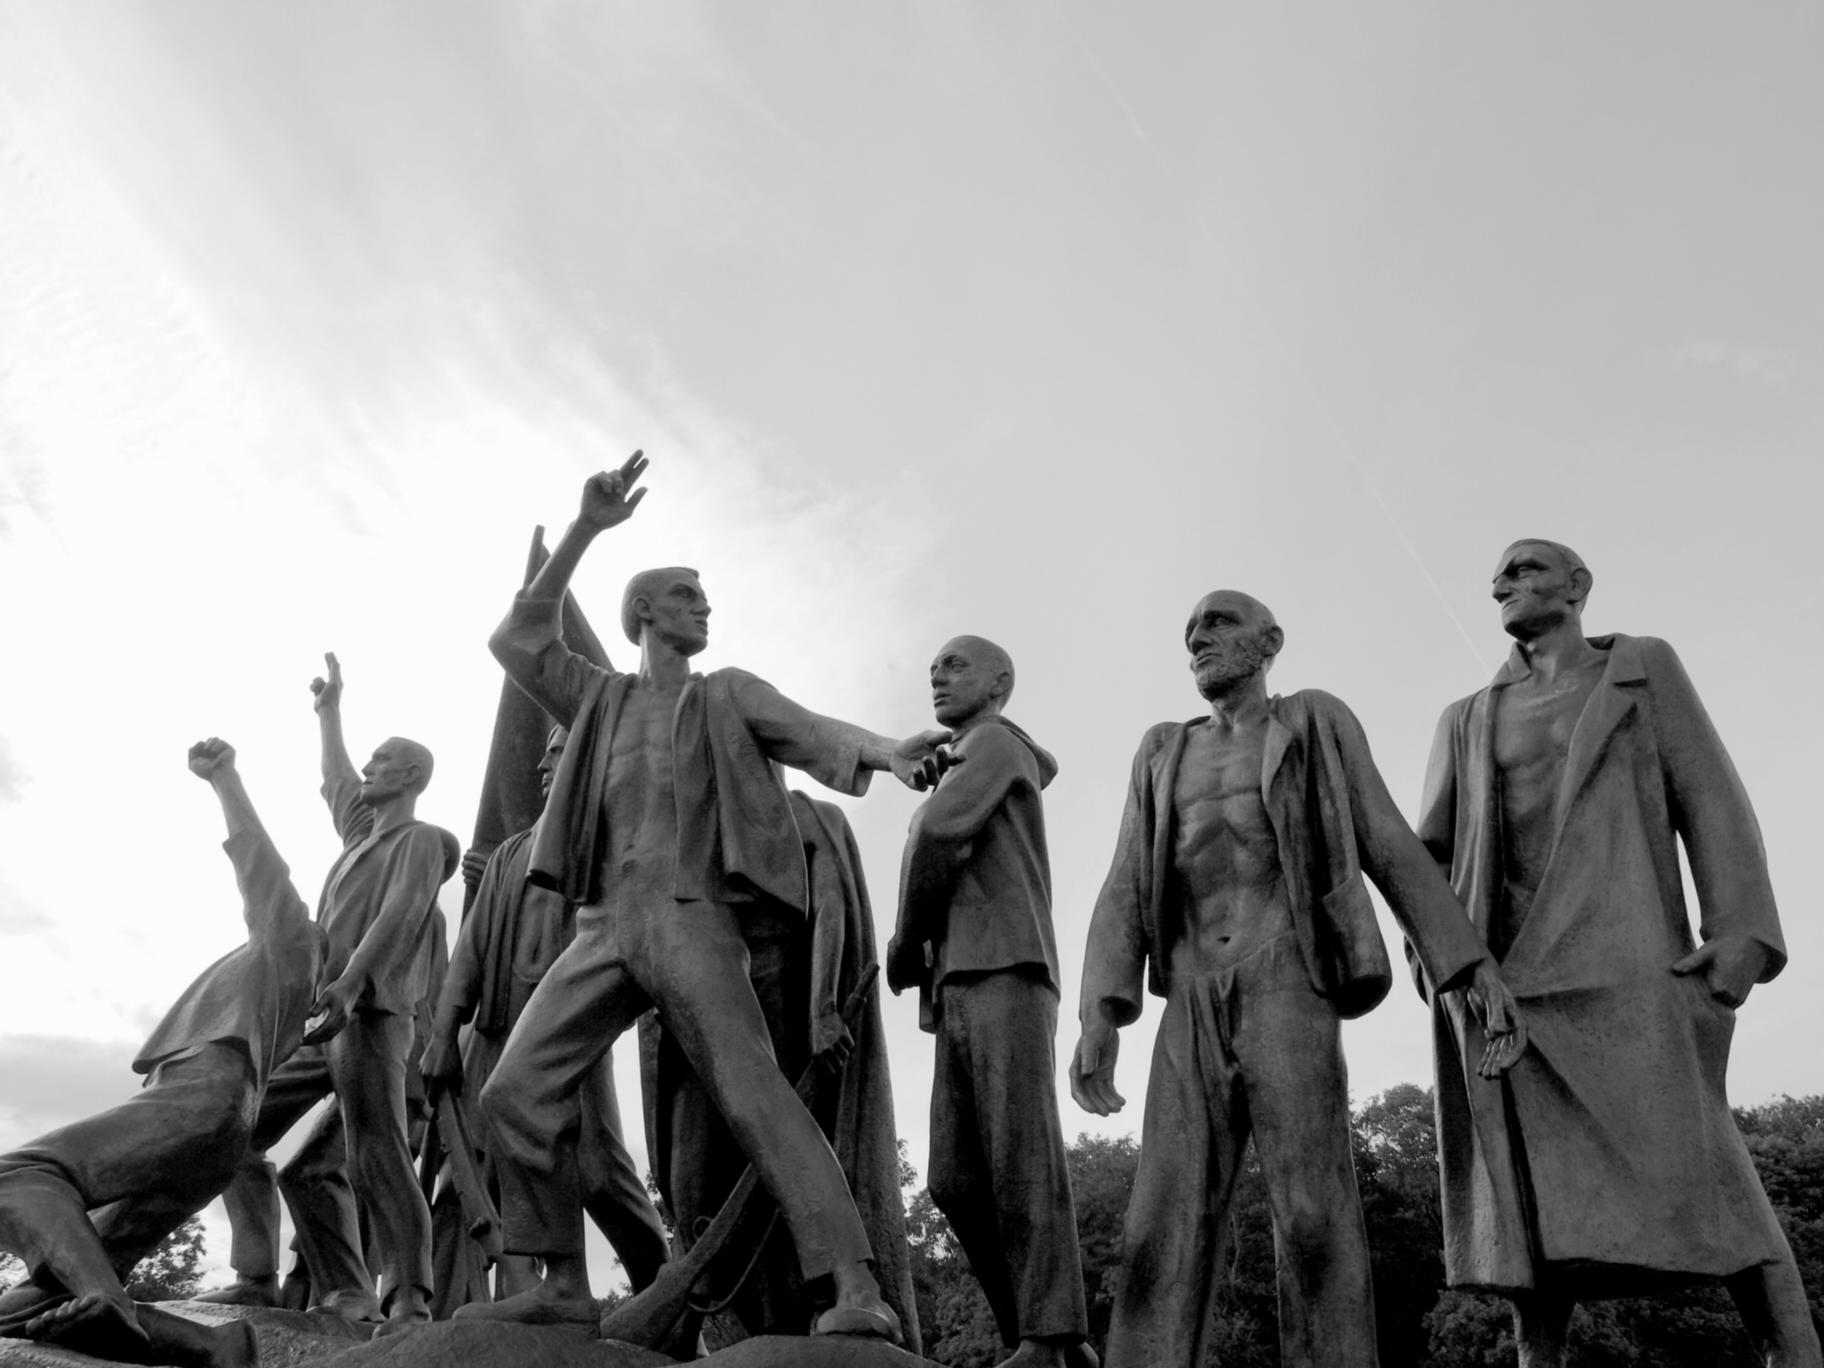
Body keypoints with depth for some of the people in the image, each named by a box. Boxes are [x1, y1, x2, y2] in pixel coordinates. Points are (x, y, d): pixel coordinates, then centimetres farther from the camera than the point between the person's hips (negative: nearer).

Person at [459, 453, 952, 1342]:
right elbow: (518, 637, 11)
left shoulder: (727, 695, 13)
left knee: (752, 1092, -18)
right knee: (516, 1091, -4)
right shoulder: (601, 698, 20)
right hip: (603, 926, 4)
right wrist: (586, 528, 4)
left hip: (691, 918, -4)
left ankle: (855, 1289, -23)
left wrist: (888, 753, -26)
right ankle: (564, 1286, 6)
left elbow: (812, 731, -3)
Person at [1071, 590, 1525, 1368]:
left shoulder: (1317, 725, 15)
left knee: (1312, 1219, -18)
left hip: (1287, 989, -3)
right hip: (1193, 1014, 3)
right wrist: (1101, 1014, -3)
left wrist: (1474, 967, -6)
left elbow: (1392, 853, 7)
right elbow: (1127, 893, 12)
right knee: (1165, 1233, -10)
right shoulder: (1163, 755, 23)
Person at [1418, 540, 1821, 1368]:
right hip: (1498, 971, 3)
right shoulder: (1466, 722, 22)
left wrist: (1741, 931, -11)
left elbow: (1711, 800, 4)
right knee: (1531, 1195, -2)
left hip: (1618, 951, -3)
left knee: (1698, 1171, -13)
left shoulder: (1644, 668, 15)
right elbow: (1431, 857, 18)